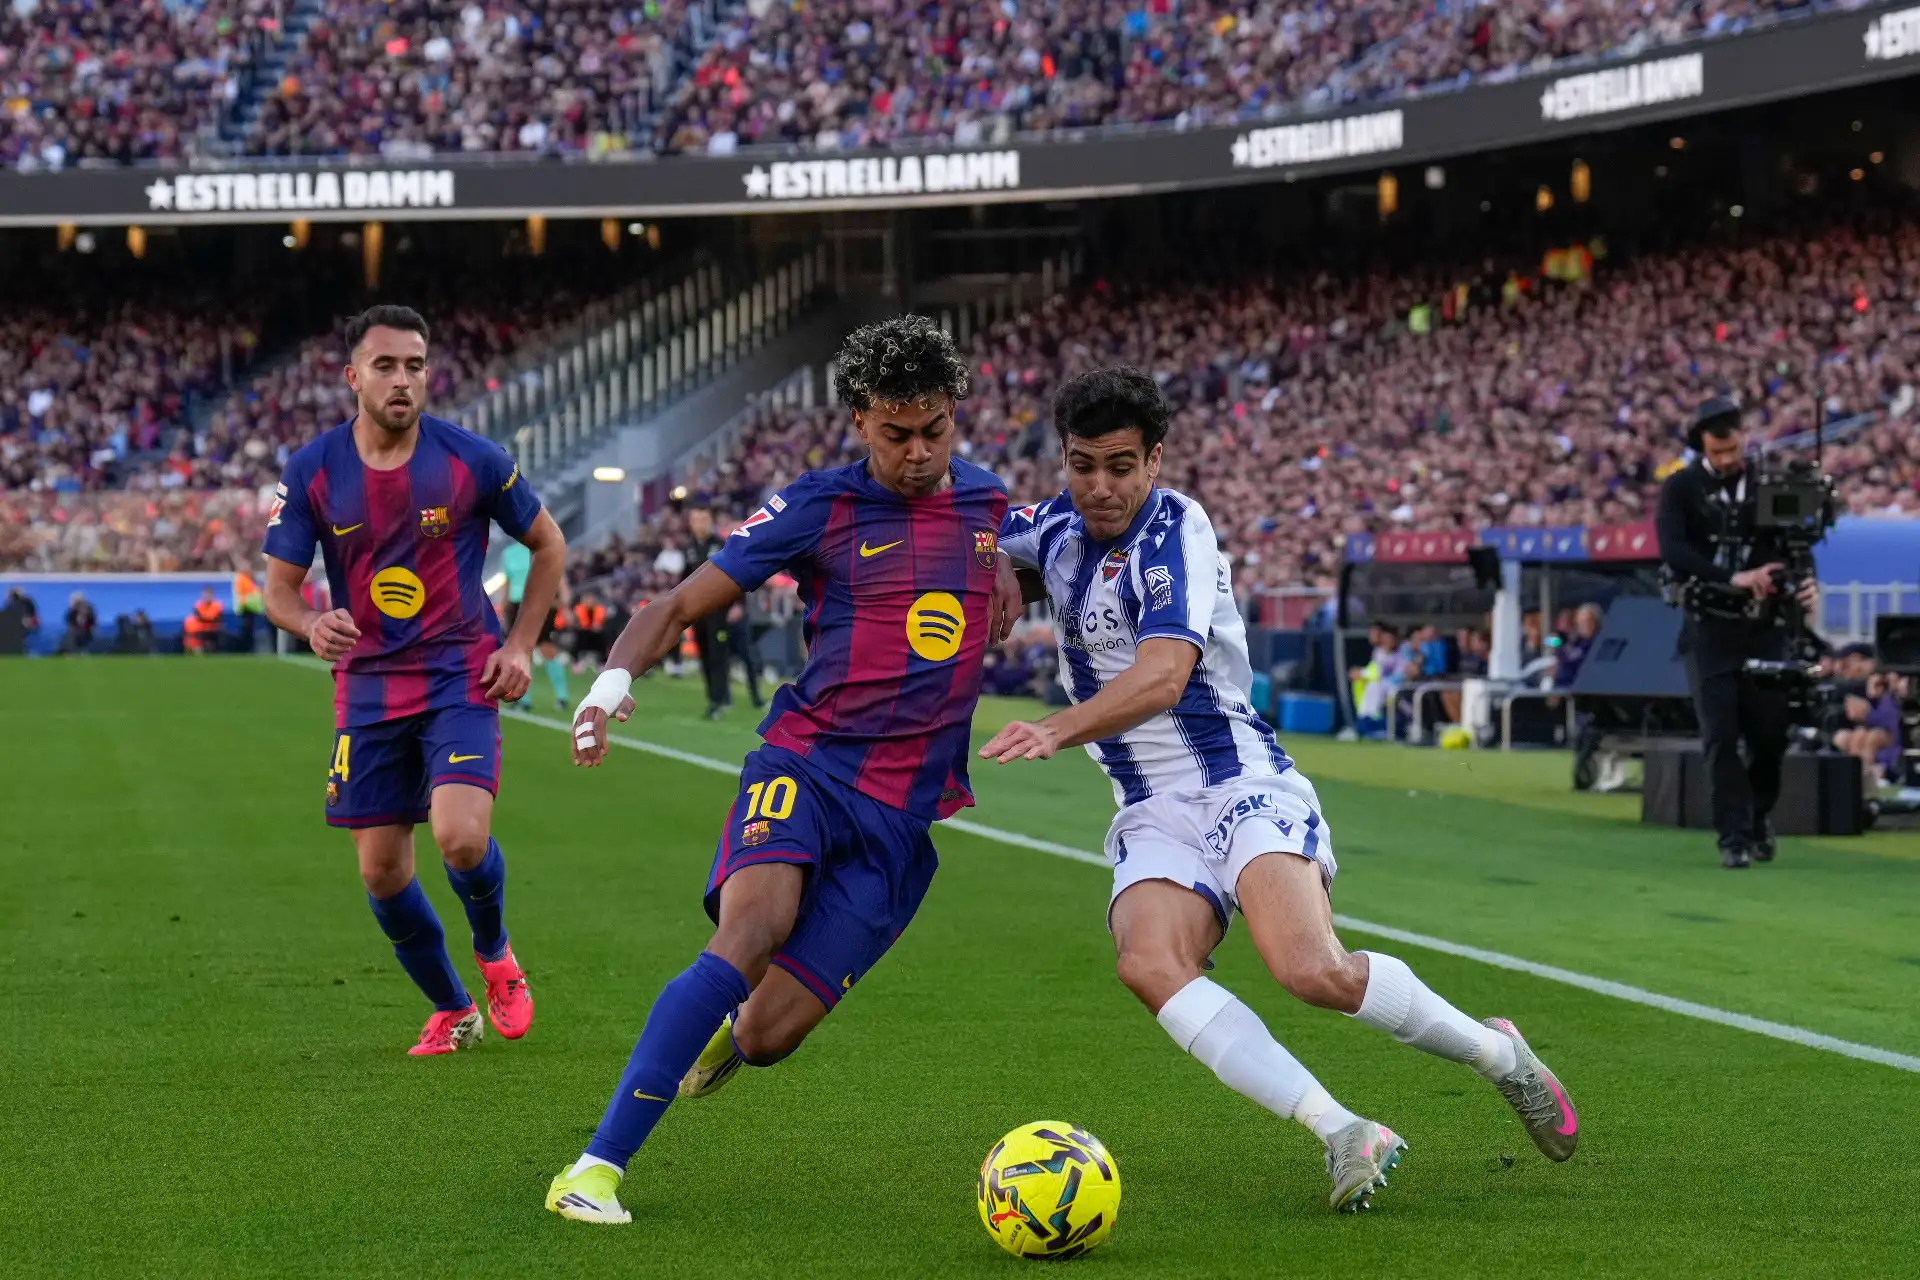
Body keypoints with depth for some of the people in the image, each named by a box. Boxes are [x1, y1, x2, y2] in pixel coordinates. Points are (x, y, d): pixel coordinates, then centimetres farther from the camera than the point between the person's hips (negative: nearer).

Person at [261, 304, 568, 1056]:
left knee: (461, 837, -22)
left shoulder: (472, 459, -7)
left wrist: (519, 646, -1)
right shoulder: (312, 471, -4)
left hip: (460, 679, -2)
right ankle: (451, 1010, 26)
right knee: (381, 871, 2)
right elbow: (278, 585, 1)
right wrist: (312, 625, -22)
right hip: (368, 690, 2)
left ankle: (494, 952, 12)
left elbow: (548, 545, 7)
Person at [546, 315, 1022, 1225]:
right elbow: (683, 605, 2)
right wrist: (615, 678, -17)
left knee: (768, 1034, -8)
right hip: (808, 762, -3)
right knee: (749, 933, -32)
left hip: (905, 814, 3)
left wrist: (1012, 578, 13)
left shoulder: (991, 504, 13)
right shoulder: (822, 505, 1)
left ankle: (720, 1039, 34)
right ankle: (598, 1168, -27)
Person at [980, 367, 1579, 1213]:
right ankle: (1343, 1132, -32)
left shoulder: (1177, 528, -11)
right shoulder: (1053, 529, 10)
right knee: (1148, 964, -28)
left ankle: (1496, 1052, 0)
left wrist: (1055, 731, -39)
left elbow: (1162, 675, -25)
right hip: (1152, 817, 6)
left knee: (1312, 969, -29)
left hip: (1240, 783, -6)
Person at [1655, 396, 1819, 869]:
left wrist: (1806, 585, -19)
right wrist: (1733, 578, -26)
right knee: (1721, 736, -5)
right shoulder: (1682, 488, -1)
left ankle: (1759, 816, 29)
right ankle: (1734, 837, -1)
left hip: (1765, 629, 2)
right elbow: (1672, 551, -15)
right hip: (1709, 630, -2)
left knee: (1770, 733, 4)